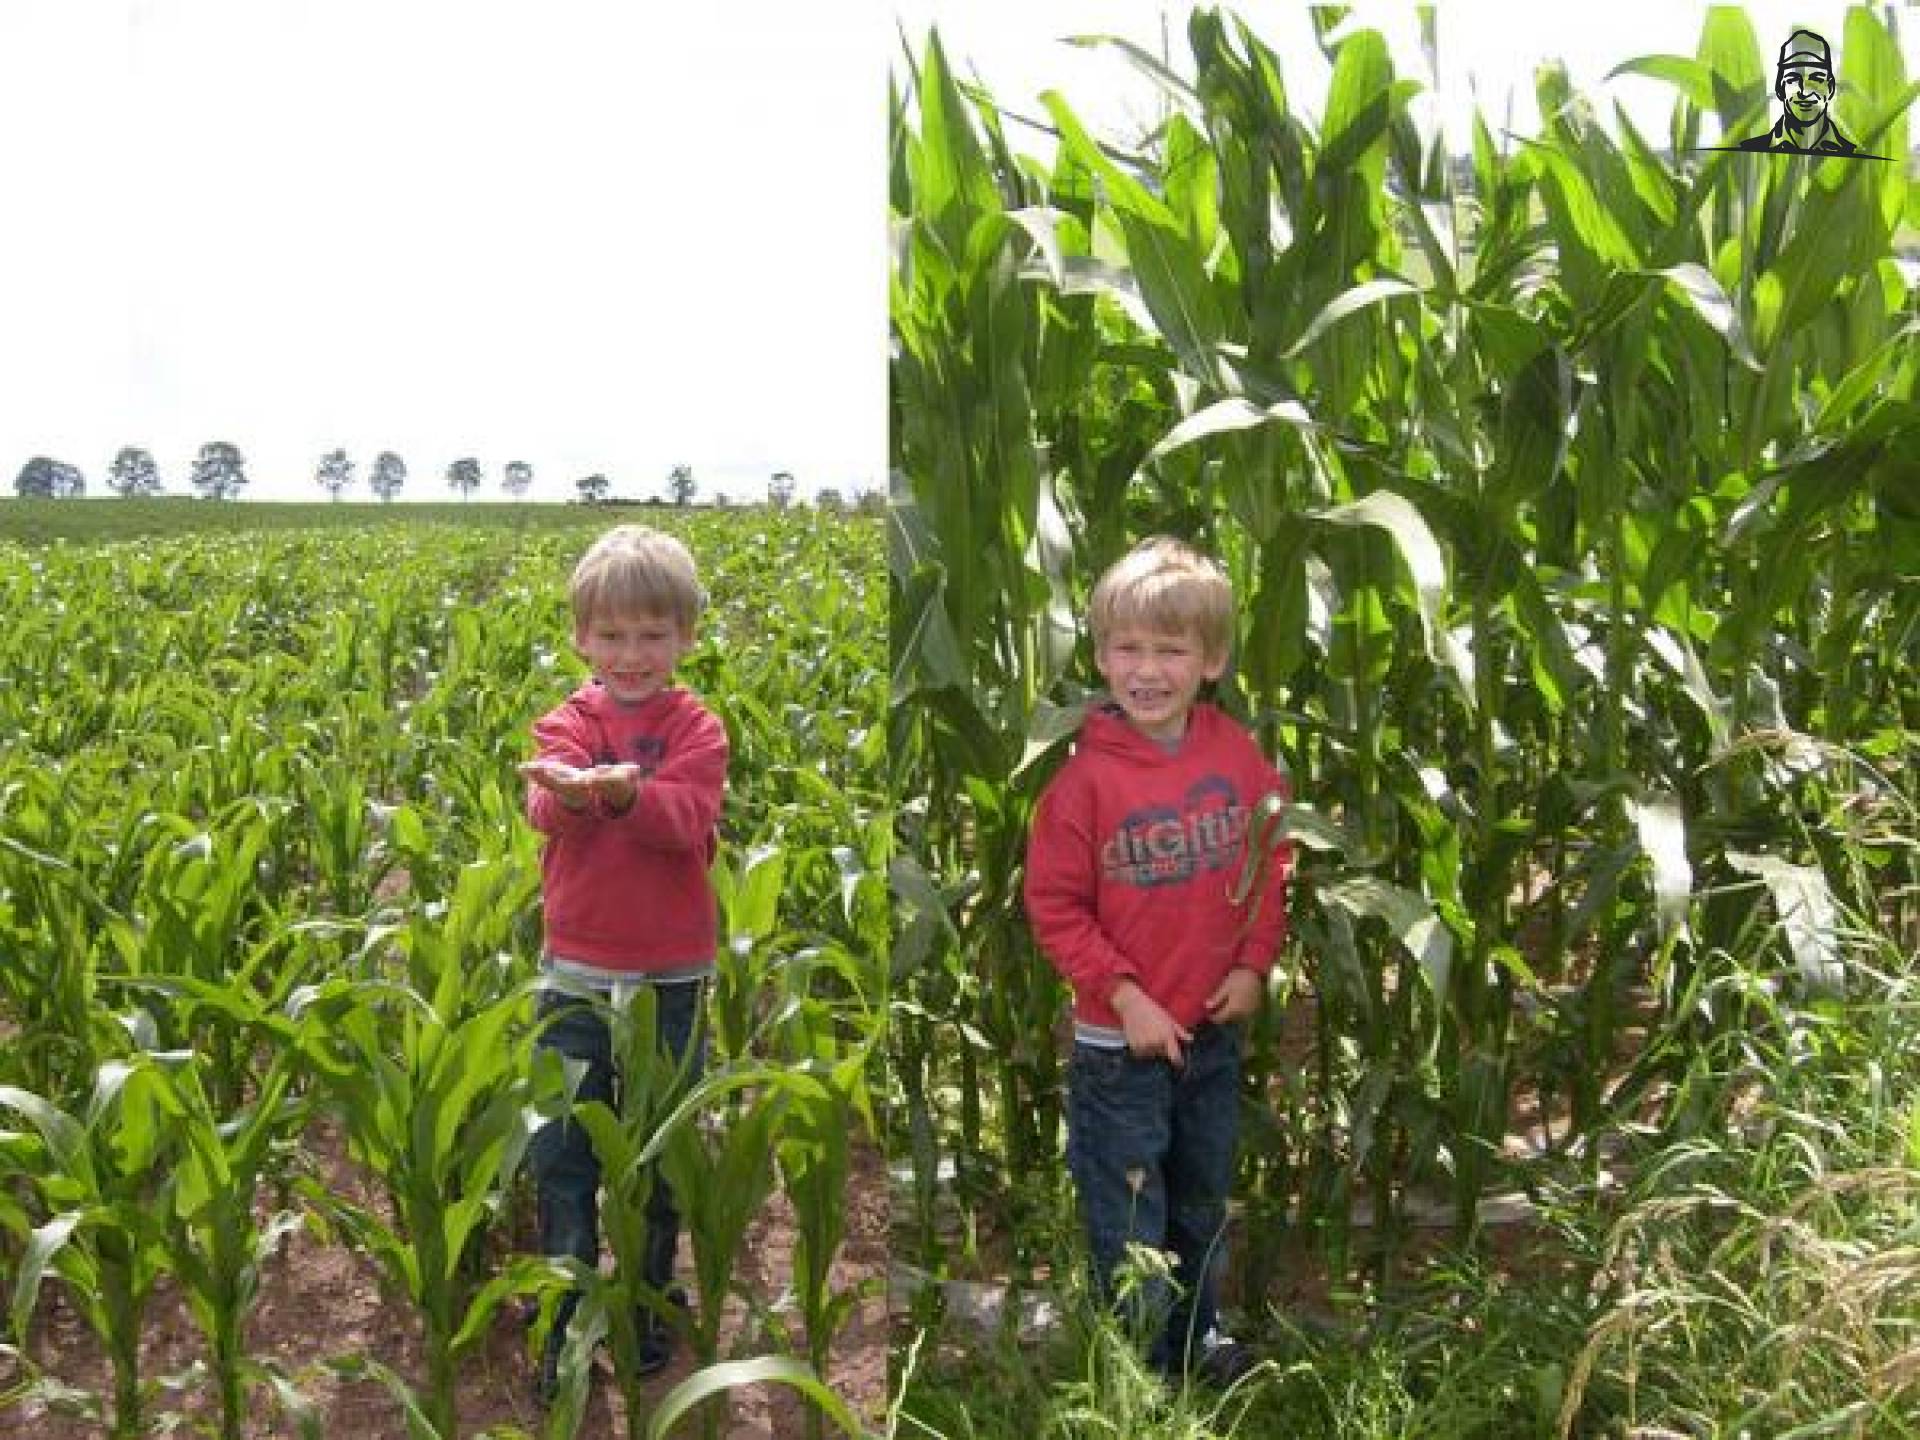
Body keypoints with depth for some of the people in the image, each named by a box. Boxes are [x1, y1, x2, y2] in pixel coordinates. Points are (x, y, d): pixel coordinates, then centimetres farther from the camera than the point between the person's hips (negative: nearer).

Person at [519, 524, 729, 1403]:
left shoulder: (696, 729, -2)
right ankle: (565, 1324, 20)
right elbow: (547, 811, -17)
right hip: (576, 975, 1)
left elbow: (689, 816, -20)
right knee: (561, 1155, 6)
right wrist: (570, 788, -41)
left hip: (671, 977, -1)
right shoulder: (568, 721, 2)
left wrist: (625, 790, -40)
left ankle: (649, 1306, 33)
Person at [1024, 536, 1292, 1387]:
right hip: (1120, 1043, -4)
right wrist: (1125, 995, -18)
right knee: (1129, 1224, 10)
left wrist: (1253, 965, -3)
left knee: (1203, 1204, 24)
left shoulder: (1237, 755, -6)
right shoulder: (1086, 775, -18)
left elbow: (1273, 863, 5)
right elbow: (1055, 906, -14)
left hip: (1215, 1030, 4)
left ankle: (1198, 1340, 46)